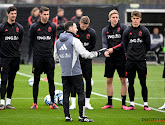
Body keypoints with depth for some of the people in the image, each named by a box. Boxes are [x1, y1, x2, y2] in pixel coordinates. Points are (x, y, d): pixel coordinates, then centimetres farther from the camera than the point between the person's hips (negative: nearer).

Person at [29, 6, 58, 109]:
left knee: (51, 80, 1)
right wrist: (37, 49, 7)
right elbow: (31, 40, 9)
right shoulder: (34, 26, 0)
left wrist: (50, 50, 10)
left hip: (49, 57, 1)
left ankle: (52, 103, 5)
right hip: (38, 57, -1)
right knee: (36, 80, 1)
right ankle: (35, 103, 7)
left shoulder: (53, 26, 5)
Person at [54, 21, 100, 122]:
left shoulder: (58, 42, 10)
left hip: (64, 73, 6)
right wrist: (95, 54, 3)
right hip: (75, 72, -6)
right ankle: (82, 116, -3)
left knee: (66, 93, 8)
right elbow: (85, 54, -12)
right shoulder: (74, 40, -10)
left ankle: (67, 116, 6)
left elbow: (56, 56, 16)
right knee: (81, 93, 0)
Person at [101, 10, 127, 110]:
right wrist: (105, 51, -23)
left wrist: (113, 49, -18)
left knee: (123, 80, -1)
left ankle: (123, 103, 6)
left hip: (121, 56, -3)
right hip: (110, 58, 3)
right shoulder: (105, 30, 9)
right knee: (109, 80, 5)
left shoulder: (123, 27, -1)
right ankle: (109, 103, 13)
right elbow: (104, 42, -2)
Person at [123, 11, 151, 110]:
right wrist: (130, 54, 9)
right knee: (130, 83, 4)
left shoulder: (145, 31, 1)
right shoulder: (127, 31, 6)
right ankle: (132, 104, 11)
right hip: (130, 61, 2)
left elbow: (148, 46, 6)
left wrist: (142, 54, 10)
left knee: (143, 83, -1)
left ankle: (146, 104, 5)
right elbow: (125, 45, 14)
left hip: (141, 61, -2)